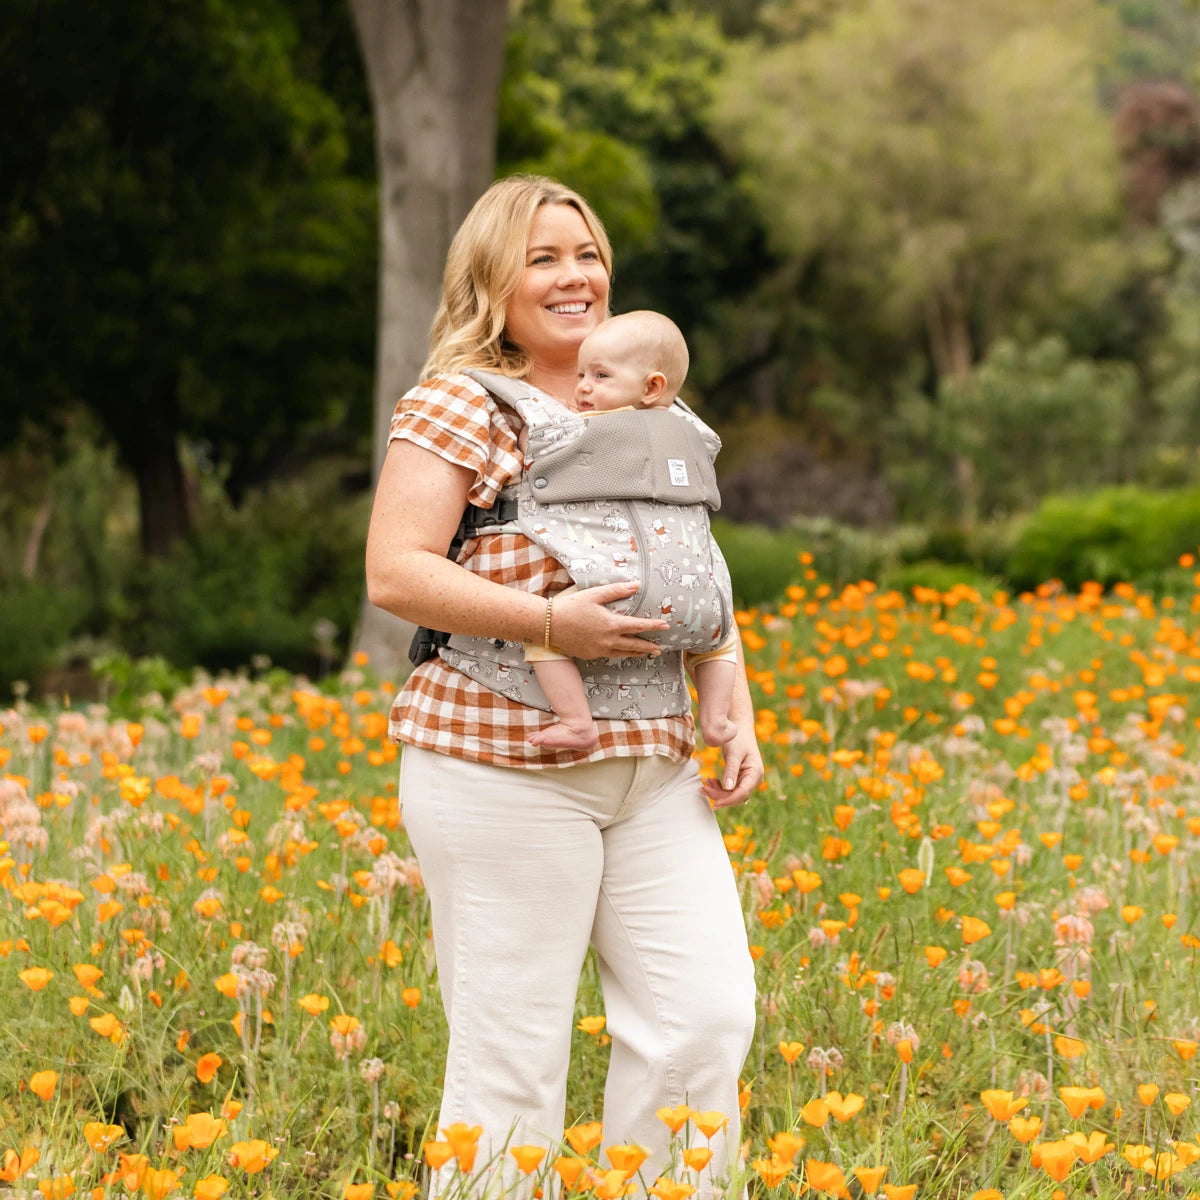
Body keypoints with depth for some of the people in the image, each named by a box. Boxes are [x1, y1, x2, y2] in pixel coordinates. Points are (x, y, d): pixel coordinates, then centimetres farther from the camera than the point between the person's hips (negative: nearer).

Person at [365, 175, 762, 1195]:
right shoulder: (461, 404, -4)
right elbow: (394, 574, -13)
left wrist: (739, 718, 11)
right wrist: (551, 622, -22)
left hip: (654, 768, 7)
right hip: (506, 768, -6)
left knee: (706, 1012, -1)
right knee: (513, 1051, -3)